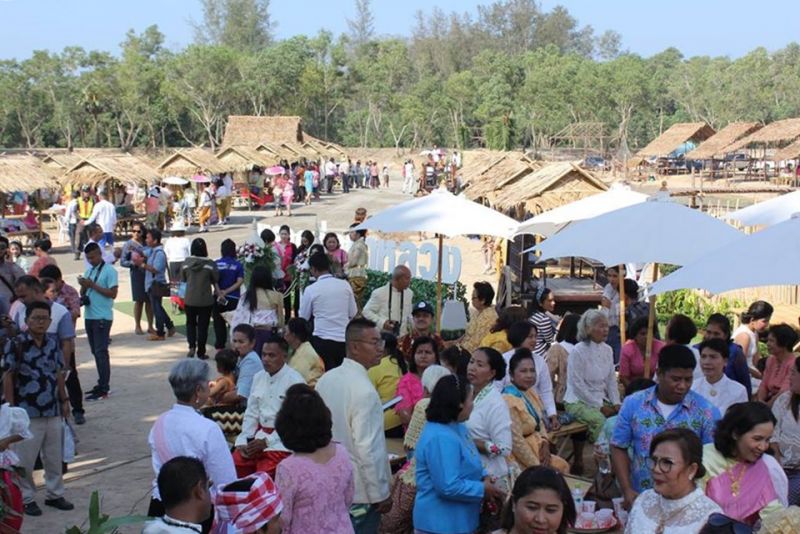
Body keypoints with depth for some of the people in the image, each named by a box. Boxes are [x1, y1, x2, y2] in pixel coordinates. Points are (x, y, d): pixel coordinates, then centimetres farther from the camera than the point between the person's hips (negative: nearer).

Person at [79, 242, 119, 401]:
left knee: (101, 352, -8)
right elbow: (83, 294, 16)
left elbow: (113, 293, -16)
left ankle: (103, 389, -6)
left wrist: (92, 285, -18)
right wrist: (83, 286, -6)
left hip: (102, 317, -8)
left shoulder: (109, 271, -9)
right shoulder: (89, 271, 15)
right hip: (89, 316, 8)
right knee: (95, 352, 12)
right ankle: (102, 384, 20)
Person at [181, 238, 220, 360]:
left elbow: (183, 279, 4)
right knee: (203, 325, 8)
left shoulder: (187, 262, -6)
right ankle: (201, 352, 11)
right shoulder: (210, 264, -10)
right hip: (205, 300, -1)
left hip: (189, 299, 1)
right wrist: (217, 291, 16)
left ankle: (192, 346, 2)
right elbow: (215, 281, -1)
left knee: (190, 323, 19)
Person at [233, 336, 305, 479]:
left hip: (281, 439, -6)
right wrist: (243, 441, -1)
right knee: (236, 463, -11)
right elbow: (251, 413, 12)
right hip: (259, 433, 6)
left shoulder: (294, 381, -11)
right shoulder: (258, 377, 11)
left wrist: (266, 441, -15)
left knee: (263, 476, -23)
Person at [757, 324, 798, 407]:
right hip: (771, 400, 7)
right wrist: (760, 401, -12)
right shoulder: (771, 360, 9)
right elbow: (763, 385, 7)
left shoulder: (794, 363, -15)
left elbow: (784, 392, -21)